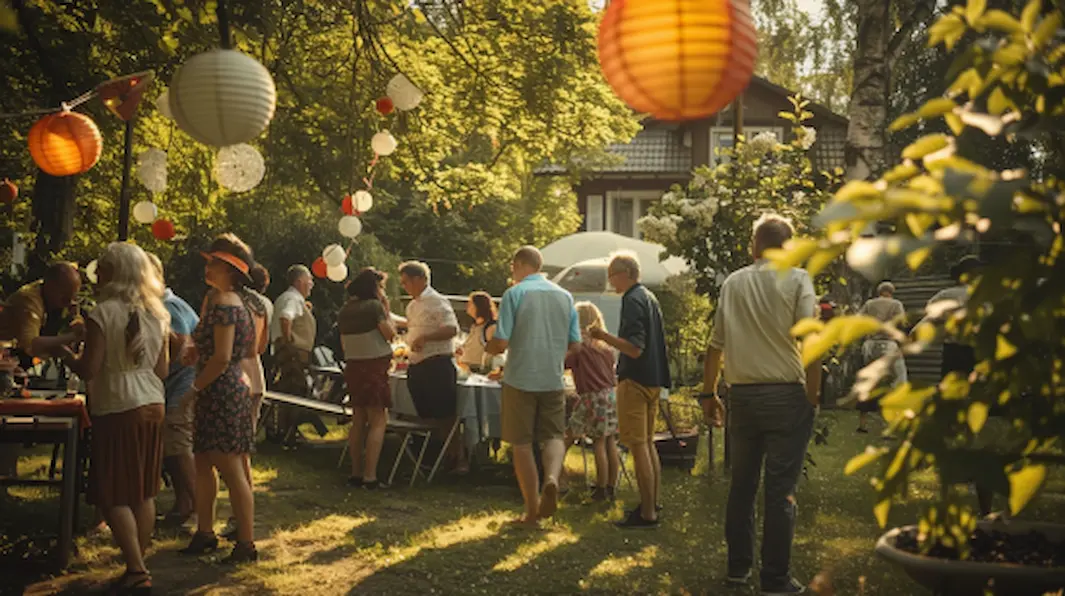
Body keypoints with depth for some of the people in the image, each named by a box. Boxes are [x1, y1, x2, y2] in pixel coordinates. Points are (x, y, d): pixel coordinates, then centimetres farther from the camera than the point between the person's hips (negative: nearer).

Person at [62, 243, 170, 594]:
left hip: (117, 410, -6)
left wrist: (67, 356, 5)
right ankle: (137, 565, 19)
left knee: (114, 496, 0)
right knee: (144, 493, 13)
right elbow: (163, 370, 10)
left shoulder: (104, 313, -13)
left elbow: (88, 370, -14)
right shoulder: (157, 315, 6)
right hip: (153, 406, 6)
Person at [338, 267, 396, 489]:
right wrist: (386, 309, -2)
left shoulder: (345, 310, 11)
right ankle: (369, 476, -12)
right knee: (378, 421, -6)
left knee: (358, 421, 14)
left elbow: (343, 343, 16)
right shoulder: (374, 306, -11)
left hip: (353, 367, 8)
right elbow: (390, 333, -9)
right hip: (374, 366, -8)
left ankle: (356, 473, 18)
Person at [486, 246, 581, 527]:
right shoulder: (564, 296, 7)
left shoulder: (514, 294, -7)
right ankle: (551, 479, -17)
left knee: (522, 443, 7)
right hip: (554, 380, 3)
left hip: (520, 379, -3)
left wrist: (489, 348, 10)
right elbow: (575, 344, 8)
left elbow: (500, 342, -12)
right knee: (553, 436, 14)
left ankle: (532, 511, 10)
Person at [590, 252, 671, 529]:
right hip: (654, 379, 10)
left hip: (635, 381, -10)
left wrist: (604, 336, -24)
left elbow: (635, 348, -23)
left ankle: (647, 514, -5)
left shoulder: (632, 300, -15)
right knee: (648, 443, 18)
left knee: (638, 446, -7)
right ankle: (653, 503, 26)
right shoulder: (650, 298, 15)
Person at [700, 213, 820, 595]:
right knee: (781, 489, 0)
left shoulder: (733, 283, 7)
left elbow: (715, 345, 10)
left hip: (742, 395, 4)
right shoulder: (796, 280, -4)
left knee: (741, 484, 14)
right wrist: (813, 396, -6)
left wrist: (709, 394, 19)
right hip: (785, 395, -4)